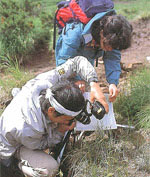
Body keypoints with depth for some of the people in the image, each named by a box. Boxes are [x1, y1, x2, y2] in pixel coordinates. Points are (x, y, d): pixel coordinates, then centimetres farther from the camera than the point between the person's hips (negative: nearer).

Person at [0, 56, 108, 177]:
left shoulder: (45, 81, -34)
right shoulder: (25, 130, -46)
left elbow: (78, 61, -24)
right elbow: (42, 144, -22)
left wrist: (94, 84, -36)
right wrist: (60, 131, -30)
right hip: (13, 147, -7)